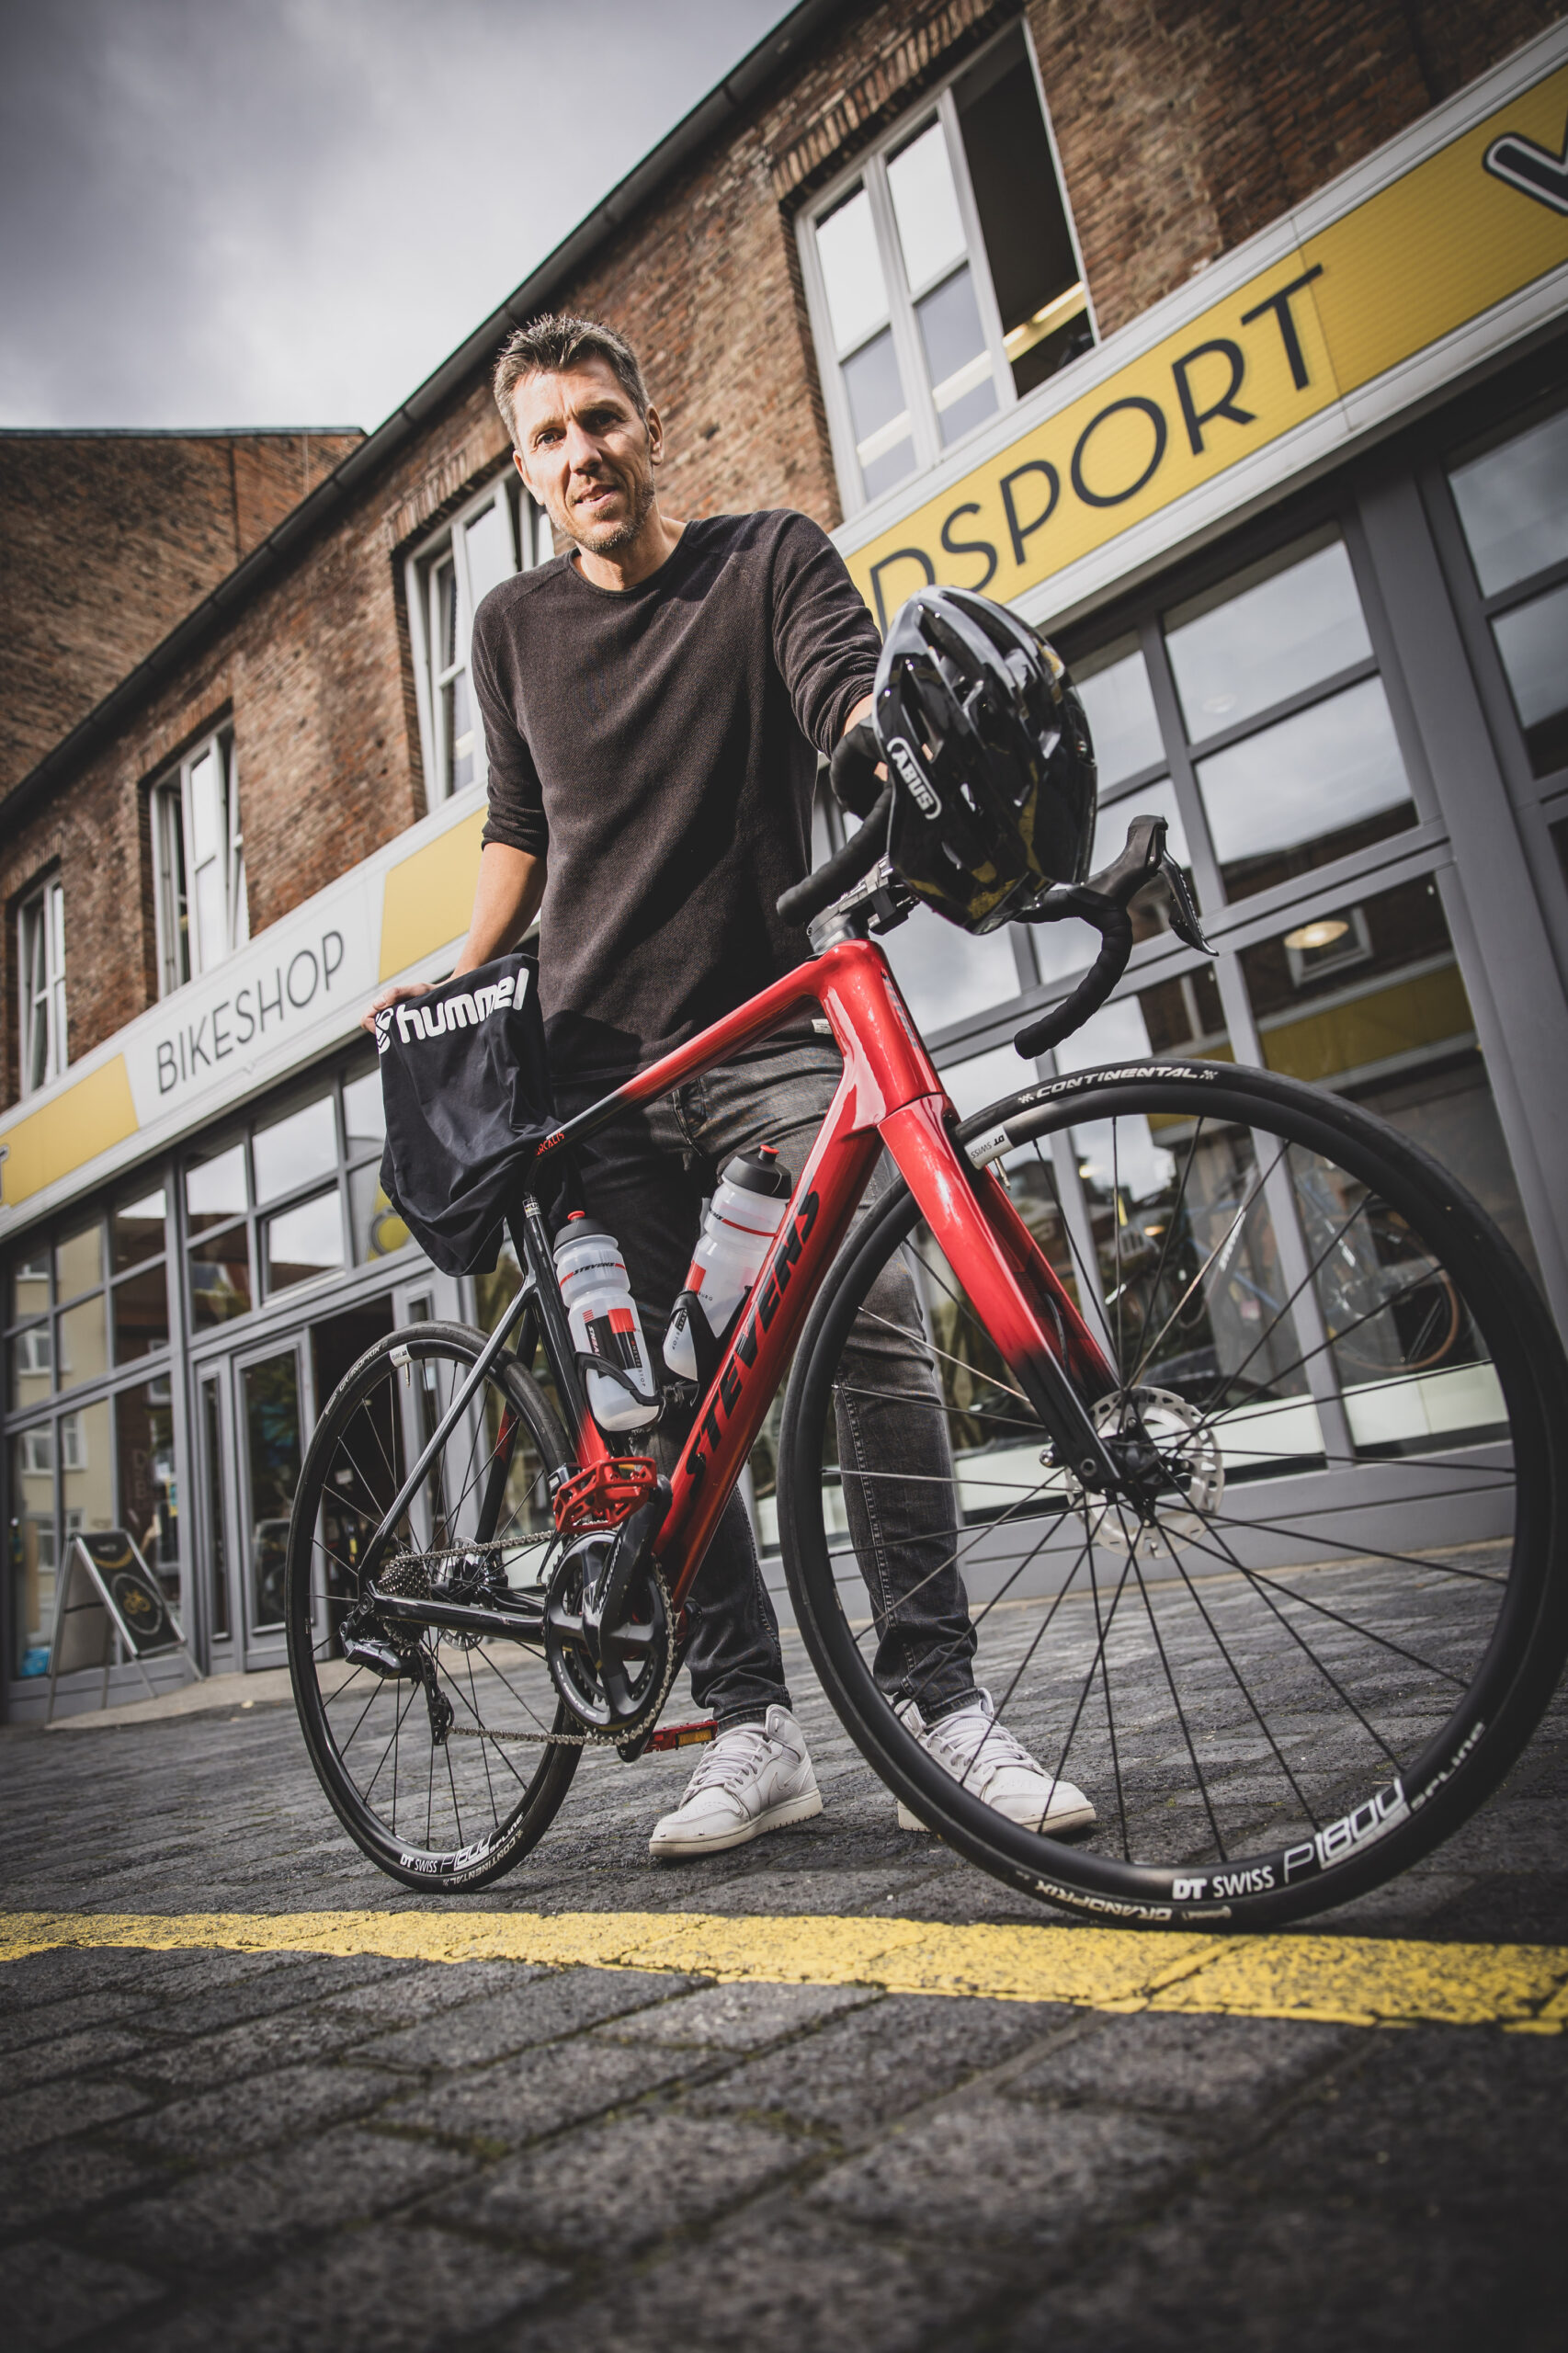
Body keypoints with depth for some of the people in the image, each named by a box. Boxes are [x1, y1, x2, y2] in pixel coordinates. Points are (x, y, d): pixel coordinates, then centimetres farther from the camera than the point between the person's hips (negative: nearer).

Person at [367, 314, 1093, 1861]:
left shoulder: (771, 558, 7)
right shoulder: (513, 629, 17)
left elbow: (847, 691, -11)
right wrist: (455, 977, 14)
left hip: (770, 1019, -3)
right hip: (597, 1057, 3)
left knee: (872, 1320, -20)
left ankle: (938, 1703, -9)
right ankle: (752, 1728, 7)